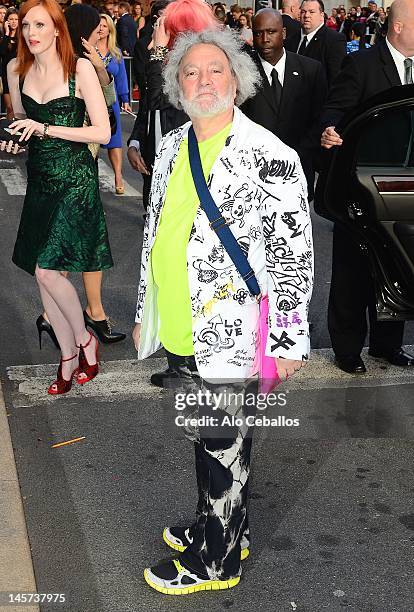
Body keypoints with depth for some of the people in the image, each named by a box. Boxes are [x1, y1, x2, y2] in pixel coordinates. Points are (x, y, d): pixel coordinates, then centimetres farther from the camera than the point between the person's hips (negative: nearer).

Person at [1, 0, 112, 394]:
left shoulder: (80, 68, -11)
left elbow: (103, 133, -13)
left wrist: (46, 128, -19)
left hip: (75, 177, -6)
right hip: (39, 179, 6)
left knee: (46, 269, -11)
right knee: (42, 272, 6)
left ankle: (84, 339, 15)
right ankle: (69, 356, 22)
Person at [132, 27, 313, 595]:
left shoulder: (269, 156, -14)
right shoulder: (172, 147, 7)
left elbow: (294, 255, -14)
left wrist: (288, 343, -13)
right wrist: (145, 311, 18)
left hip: (229, 338, -6)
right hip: (178, 332, 7)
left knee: (224, 449, 10)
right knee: (204, 439, 22)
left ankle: (215, 561, 29)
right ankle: (218, 527, 44)